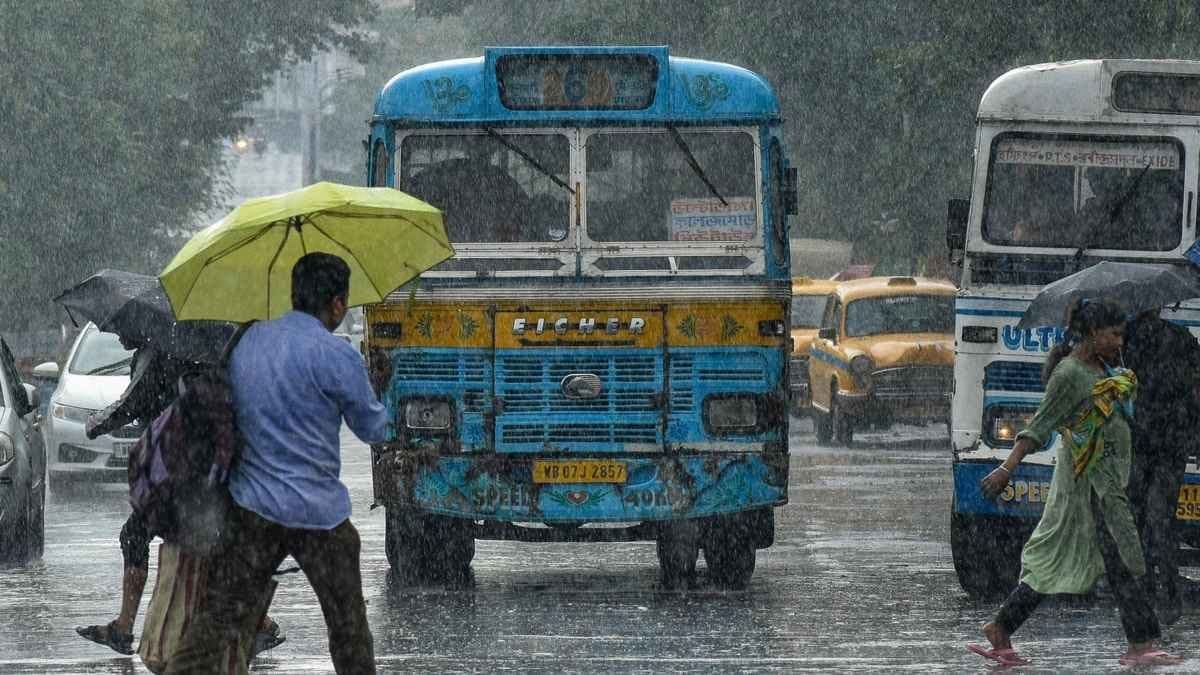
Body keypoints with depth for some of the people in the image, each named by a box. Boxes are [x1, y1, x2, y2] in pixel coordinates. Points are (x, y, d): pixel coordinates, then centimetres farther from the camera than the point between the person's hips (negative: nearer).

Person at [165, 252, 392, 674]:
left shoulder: (249, 340, 5)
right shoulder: (336, 357, -13)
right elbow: (374, 430, 0)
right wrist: (375, 387, 22)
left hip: (252, 511, 4)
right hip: (318, 514, -4)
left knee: (214, 620, 1)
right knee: (348, 627, 12)